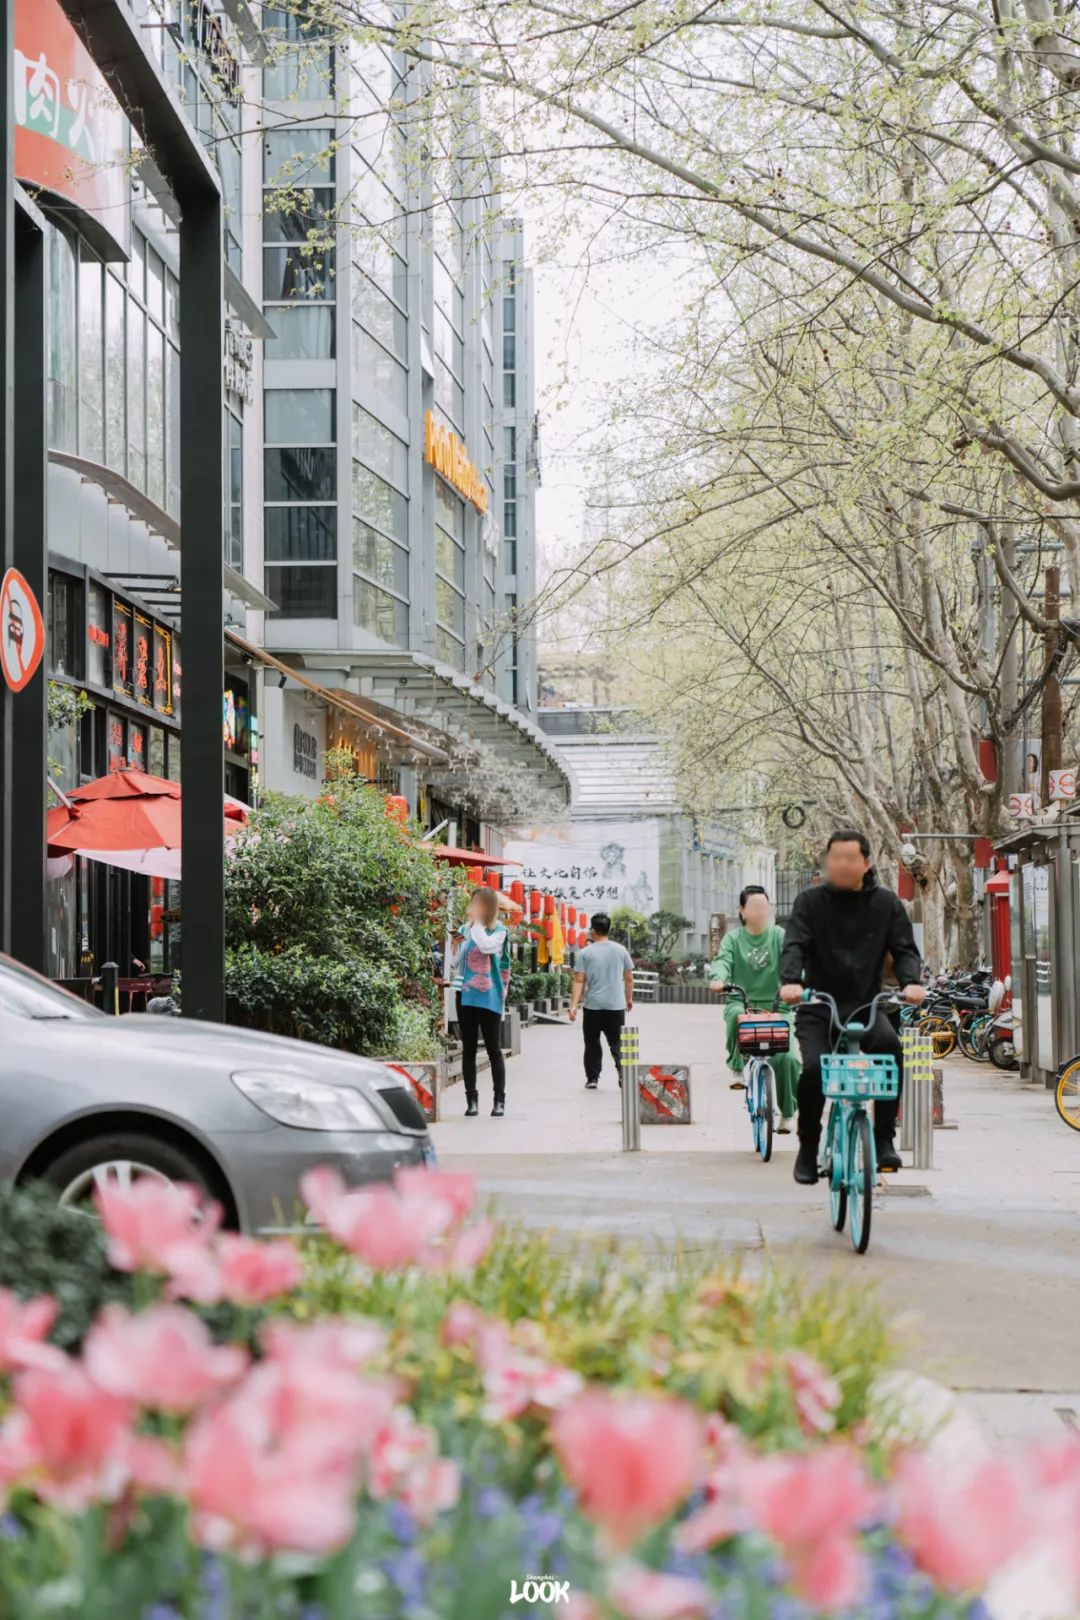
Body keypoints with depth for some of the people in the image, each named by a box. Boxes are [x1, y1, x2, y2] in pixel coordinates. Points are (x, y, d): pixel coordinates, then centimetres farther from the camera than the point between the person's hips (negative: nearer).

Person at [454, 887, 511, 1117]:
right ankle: (471, 1099, 10)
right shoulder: (464, 929, 9)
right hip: (466, 996, 4)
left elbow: (486, 945, -23)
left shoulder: (498, 931, -2)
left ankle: (499, 1100, 4)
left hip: (489, 998, -4)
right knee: (468, 1050, 6)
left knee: (494, 1049, 0)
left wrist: (476, 923, -13)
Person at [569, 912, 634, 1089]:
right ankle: (623, 1073, -13)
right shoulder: (621, 950, 4)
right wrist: (629, 999, 24)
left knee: (592, 1044, 9)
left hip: (593, 1006, -1)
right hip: (616, 1006, 1)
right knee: (617, 1043, 6)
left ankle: (592, 1078, 9)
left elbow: (579, 981, -7)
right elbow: (629, 978, 10)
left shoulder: (585, 953, -3)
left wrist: (574, 1005, -7)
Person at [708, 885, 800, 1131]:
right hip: (742, 1002, 0)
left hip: (774, 1005, 0)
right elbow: (723, 960, -9)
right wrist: (719, 979, -33)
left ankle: (787, 1113, 1)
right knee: (735, 1015, -38)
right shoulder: (733, 939, 7)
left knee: (786, 1057, -17)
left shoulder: (779, 936, 5)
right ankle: (736, 1068, -15)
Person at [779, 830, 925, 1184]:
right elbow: (794, 945, -10)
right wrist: (791, 981, -32)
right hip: (817, 1008, 0)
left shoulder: (885, 904, 6)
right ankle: (808, 1148, 1)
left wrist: (911, 981, -23)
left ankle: (884, 1139, -21)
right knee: (814, 1067, -25)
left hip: (864, 1005, 0)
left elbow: (904, 948, 0)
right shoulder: (811, 902, 2)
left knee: (890, 1044, -32)